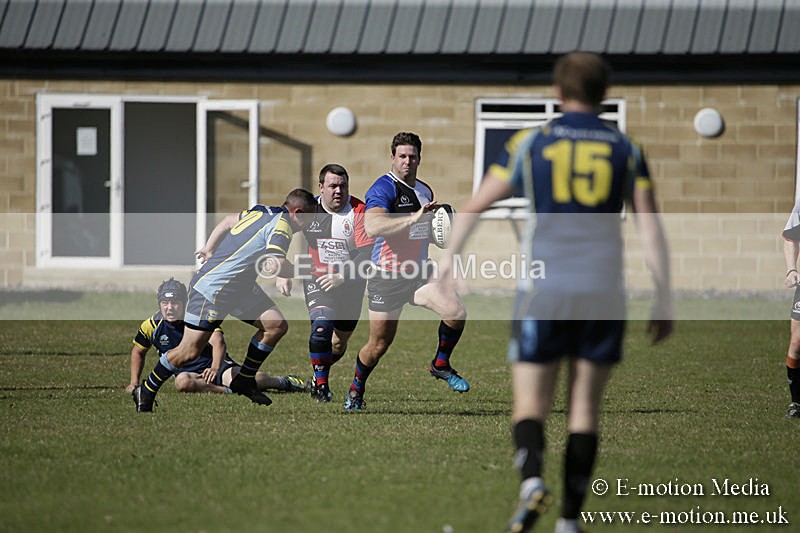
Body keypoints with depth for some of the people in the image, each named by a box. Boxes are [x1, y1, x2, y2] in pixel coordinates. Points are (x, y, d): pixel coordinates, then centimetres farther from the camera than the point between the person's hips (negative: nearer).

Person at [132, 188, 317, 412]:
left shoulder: (263, 212, 10)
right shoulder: (281, 226, -19)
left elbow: (228, 220, 26)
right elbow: (273, 266, -32)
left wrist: (209, 248, 29)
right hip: (211, 290, -10)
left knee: (276, 325, 0)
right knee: (189, 352, -6)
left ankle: (244, 381, 11)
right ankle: (145, 392, 12)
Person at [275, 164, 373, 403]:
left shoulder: (359, 211, -15)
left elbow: (367, 253, -22)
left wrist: (342, 276, -33)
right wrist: (282, 274, -1)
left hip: (351, 284, 0)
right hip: (317, 279, 0)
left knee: (340, 343, 11)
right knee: (321, 326, -24)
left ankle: (318, 378, 39)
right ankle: (321, 385, -10)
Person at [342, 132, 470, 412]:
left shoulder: (425, 191, 11)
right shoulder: (384, 188, -14)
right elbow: (372, 226, -33)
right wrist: (413, 218, -40)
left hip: (418, 274, 5)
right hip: (387, 278, -5)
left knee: (457, 311, -18)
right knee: (379, 344, 4)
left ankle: (441, 365, 7)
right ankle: (355, 390, 32)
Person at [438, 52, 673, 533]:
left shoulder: (531, 143, 2)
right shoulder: (626, 150, 5)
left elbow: (475, 207, 9)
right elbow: (652, 230, -2)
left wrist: (450, 257, 23)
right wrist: (664, 300, 1)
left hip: (543, 294, -1)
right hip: (604, 295, 1)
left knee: (531, 405, 4)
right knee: (585, 408, 10)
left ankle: (532, 480, -24)